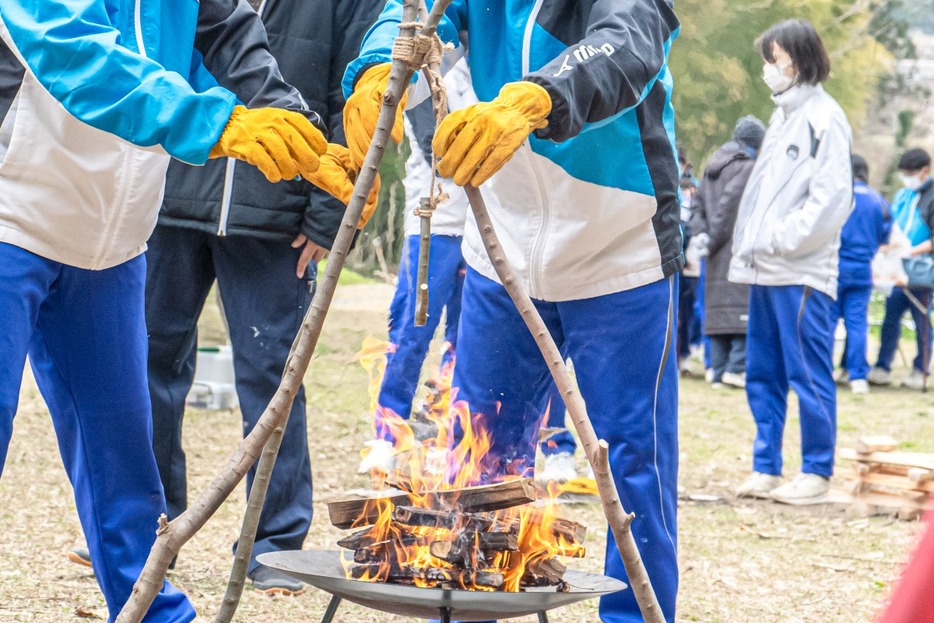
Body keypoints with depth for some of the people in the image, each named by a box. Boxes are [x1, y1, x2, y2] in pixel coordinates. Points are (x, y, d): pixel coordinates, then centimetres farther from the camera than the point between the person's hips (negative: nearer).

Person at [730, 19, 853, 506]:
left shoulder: (823, 118, -8)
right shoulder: (782, 115, 18)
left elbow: (832, 198, -15)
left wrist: (783, 238, -14)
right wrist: (745, 248, 12)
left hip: (802, 273, -9)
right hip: (764, 270, 9)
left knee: (809, 374, -3)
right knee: (763, 374, 11)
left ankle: (817, 474, 3)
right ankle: (766, 469, 17)